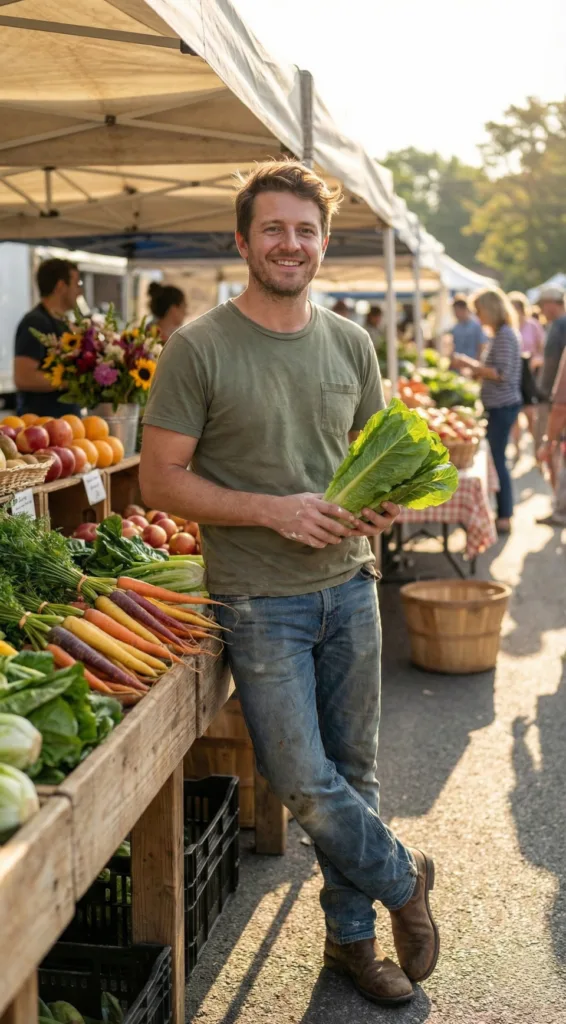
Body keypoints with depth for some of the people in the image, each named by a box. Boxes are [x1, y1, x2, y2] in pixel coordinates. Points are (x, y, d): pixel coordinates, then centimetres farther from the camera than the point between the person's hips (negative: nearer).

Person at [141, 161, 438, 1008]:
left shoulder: (350, 343, 6)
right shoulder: (198, 349, -9)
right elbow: (161, 478, -9)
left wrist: (384, 503, -6)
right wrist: (274, 510, -19)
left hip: (350, 587, 4)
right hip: (261, 601, -4)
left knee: (353, 773, 12)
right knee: (305, 785, -2)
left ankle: (352, 936, 31)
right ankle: (403, 881, 26)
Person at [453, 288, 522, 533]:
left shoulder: (505, 334, -16)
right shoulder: (501, 334, 14)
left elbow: (502, 374, -23)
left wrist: (471, 364, -17)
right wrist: (475, 369, 10)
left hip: (503, 407, -10)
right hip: (498, 406, 10)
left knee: (497, 460, -5)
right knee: (496, 458, 14)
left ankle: (504, 517, 1)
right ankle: (503, 512, 21)